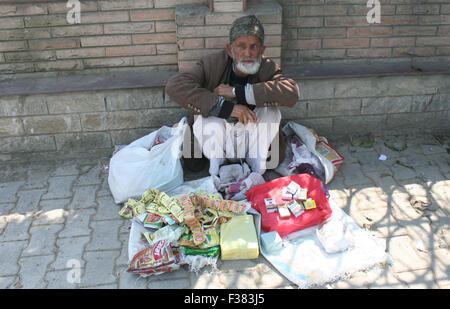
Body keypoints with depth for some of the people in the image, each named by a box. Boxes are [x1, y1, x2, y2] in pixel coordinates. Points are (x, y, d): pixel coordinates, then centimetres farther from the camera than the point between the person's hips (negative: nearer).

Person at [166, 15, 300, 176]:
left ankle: (258, 163, -6)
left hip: (251, 141, 1)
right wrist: (226, 107, -39)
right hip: (216, 139, -1)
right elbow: (174, 86, -33)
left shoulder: (267, 68, -11)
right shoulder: (212, 64, -16)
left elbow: (292, 93, -32)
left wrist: (237, 92, -34)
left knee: (271, 111, -24)